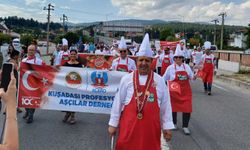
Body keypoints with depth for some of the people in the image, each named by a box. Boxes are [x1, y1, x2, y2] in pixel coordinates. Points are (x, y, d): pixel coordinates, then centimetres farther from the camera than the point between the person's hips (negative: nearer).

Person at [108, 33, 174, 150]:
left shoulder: (159, 81, 0)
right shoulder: (127, 79, -3)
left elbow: (165, 104, 4)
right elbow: (118, 102, 2)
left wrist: (167, 126, 5)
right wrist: (113, 123, 4)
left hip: (151, 126, 1)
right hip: (129, 126, -1)